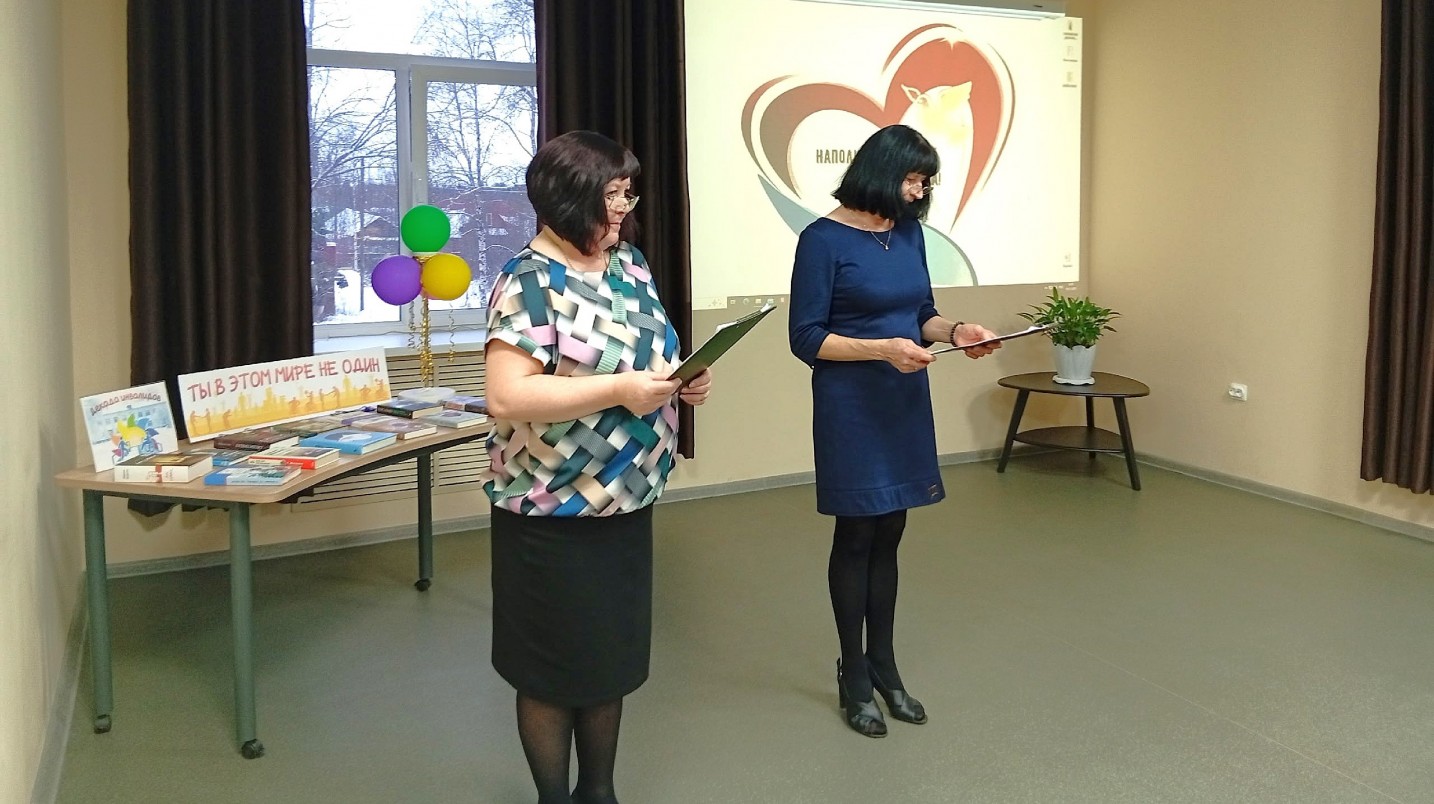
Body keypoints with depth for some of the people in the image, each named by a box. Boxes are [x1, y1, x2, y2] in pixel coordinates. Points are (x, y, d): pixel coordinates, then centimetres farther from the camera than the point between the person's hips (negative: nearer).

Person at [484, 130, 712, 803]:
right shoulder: (530, 282, -17)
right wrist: (618, 390, -27)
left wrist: (680, 379, -4)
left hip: (626, 501, 8)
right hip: (554, 515, -7)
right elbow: (505, 397, -26)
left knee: (615, 653, 18)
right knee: (556, 666, 8)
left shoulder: (630, 263, 7)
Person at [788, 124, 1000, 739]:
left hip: (906, 403, 6)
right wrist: (882, 348, -23)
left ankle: (883, 664, 26)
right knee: (856, 536, 5)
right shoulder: (824, 239, -12)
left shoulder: (909, 231, 6)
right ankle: (854, 677, 20)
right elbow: (805, 338, -13)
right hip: (851, 407, -6)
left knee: (889, 534, 13)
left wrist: (956, 331, -6)